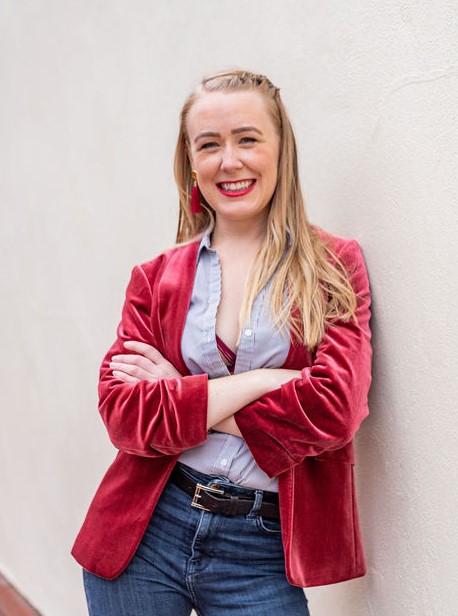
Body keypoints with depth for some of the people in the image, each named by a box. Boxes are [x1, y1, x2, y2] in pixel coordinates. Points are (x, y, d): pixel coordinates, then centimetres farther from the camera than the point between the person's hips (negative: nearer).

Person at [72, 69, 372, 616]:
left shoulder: (334, 265, -1)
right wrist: (263, 380, -16)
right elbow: (123, 415, -8)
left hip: (264, 550, -2)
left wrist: (182, 397, -10)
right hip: (144, 535, 2)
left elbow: (335, 408, -14)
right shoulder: (157, 277, 4)